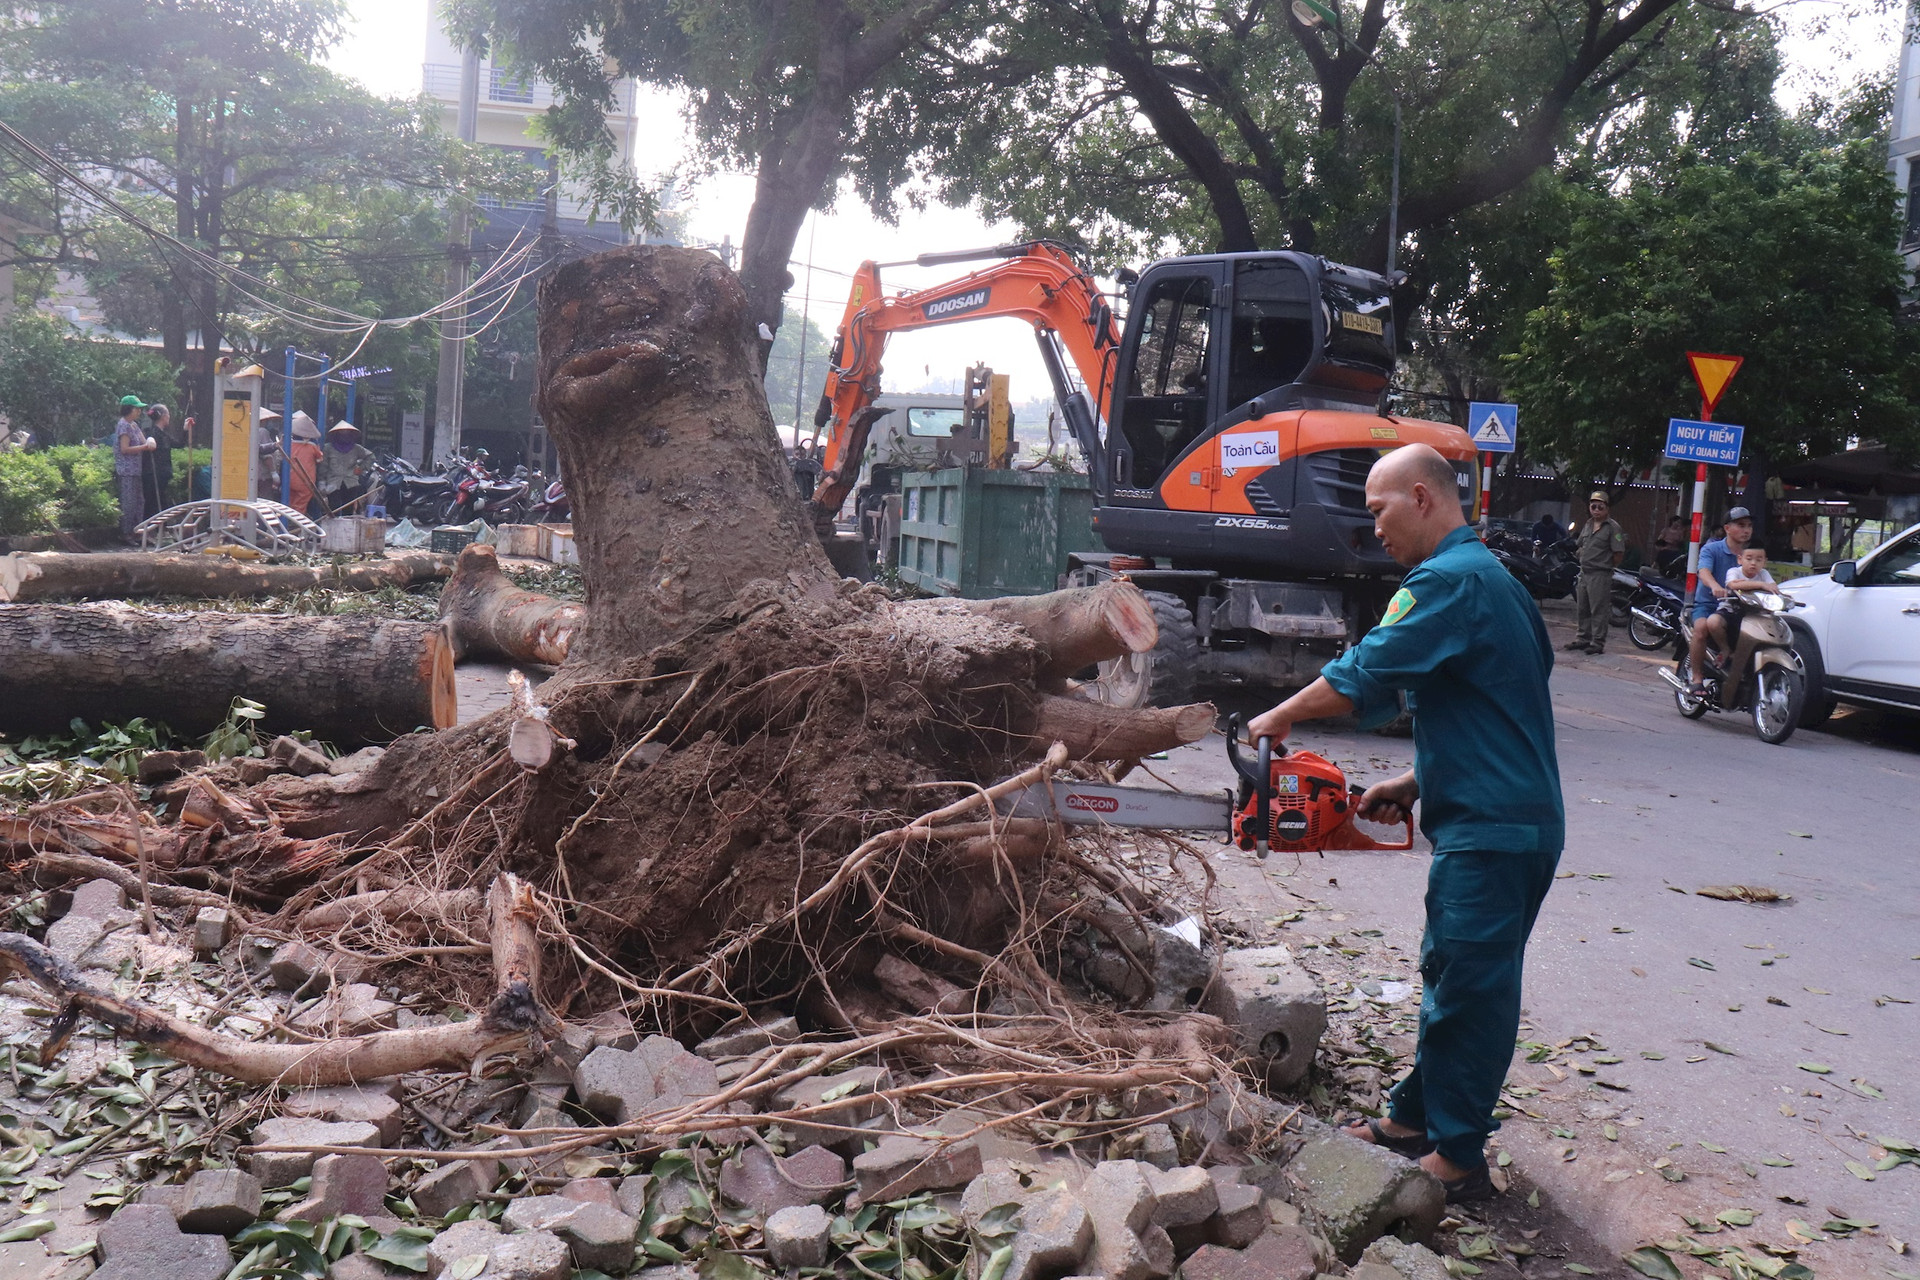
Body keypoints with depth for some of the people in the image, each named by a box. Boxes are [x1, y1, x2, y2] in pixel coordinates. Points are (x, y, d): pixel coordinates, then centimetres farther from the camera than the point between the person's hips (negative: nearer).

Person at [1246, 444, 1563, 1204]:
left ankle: (1458, 1157, 9)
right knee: (1450, 975, 17)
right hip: (1488, 820, 11)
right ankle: (1414, 1119, 29)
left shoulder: (1451, 580, -17)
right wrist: (1416, 785, 14)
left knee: (1470, 987, -1)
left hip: (1492, 830, -11)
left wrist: (1282, 717, -7)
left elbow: (1365, 674, -21)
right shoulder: (1482, 575, 17)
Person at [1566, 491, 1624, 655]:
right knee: (1583, 608, 15)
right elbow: (1579, 546, 26)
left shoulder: (1613, 527, -10)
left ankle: (1598, 642, -1)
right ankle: (1583, 638, 26)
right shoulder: (1588, 525, 14)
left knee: (1599, 610, -5)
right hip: (1584, 572, 8)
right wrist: (1580, 555, 11)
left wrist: (1606, 566, -4)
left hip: (1600, 575, -8)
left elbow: (1618, 554, -13)